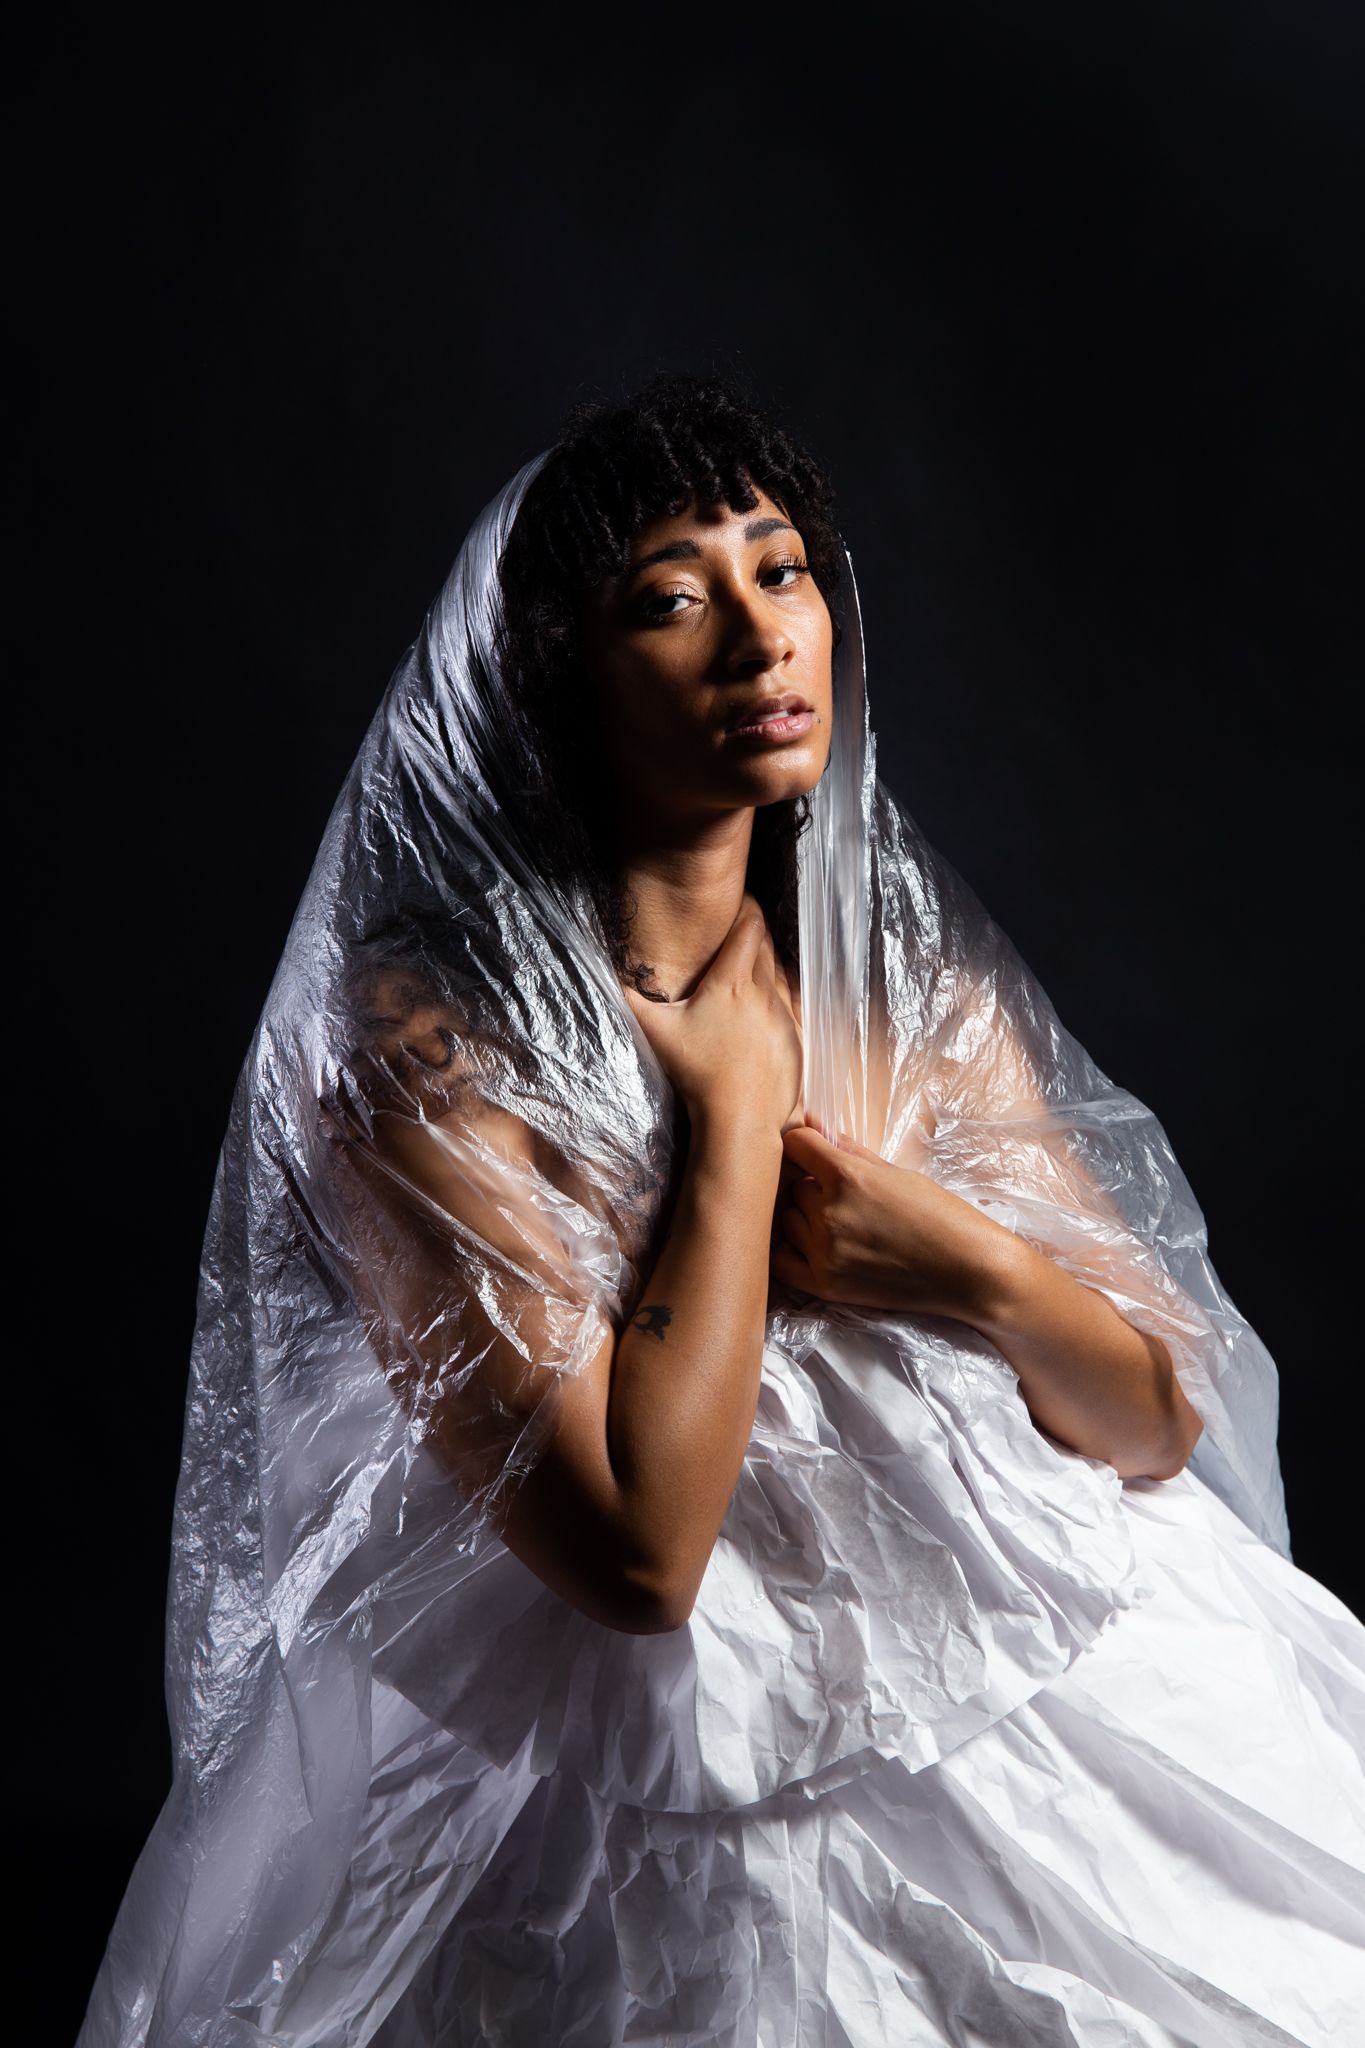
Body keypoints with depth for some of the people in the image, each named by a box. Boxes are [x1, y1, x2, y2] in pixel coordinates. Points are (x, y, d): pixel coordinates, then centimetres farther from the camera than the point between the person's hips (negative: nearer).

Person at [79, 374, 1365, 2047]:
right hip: (685, 1827, -3)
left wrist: (974, 1271, -15)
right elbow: (636, 1550, -22)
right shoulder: (420, 1043, -15)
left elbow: (1165, 1420, 5)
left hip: (1056, 1707, 4)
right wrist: (734, 1111, -16)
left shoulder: (916, 982, 1)